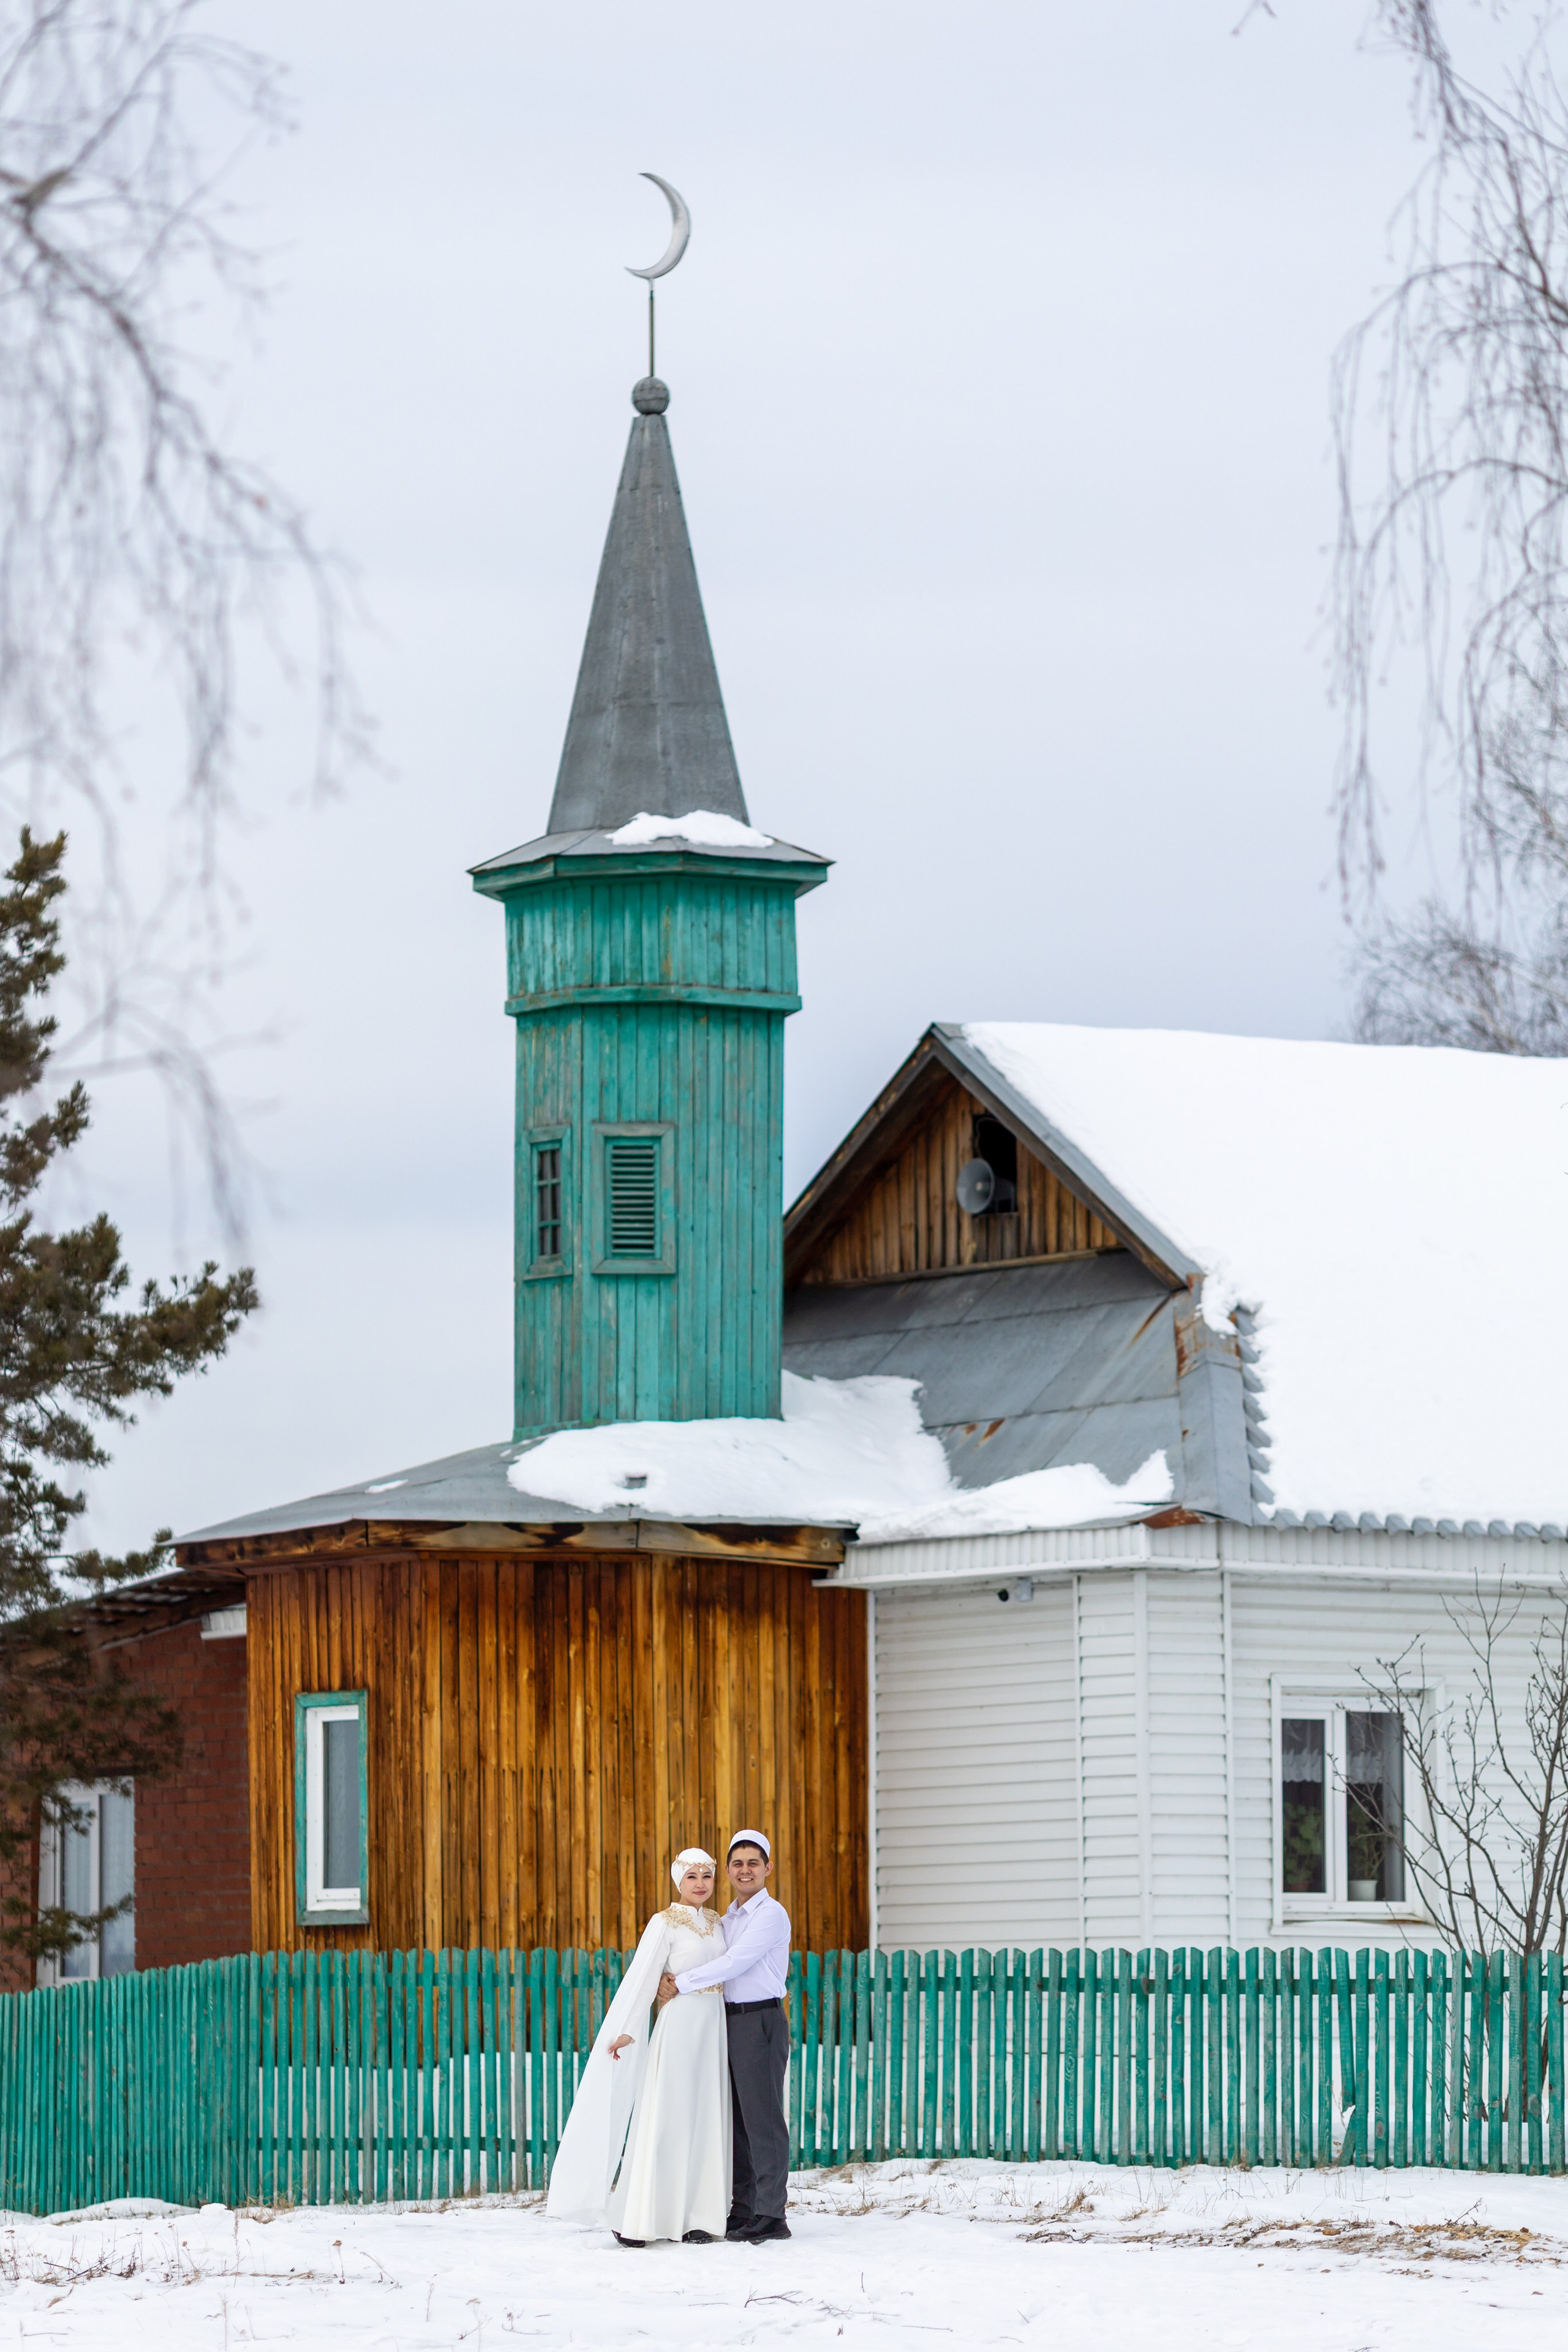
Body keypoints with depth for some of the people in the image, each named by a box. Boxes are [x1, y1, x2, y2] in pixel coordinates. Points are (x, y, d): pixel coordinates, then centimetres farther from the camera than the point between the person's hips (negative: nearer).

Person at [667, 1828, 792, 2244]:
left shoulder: (771, 1915, -8)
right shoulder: (728, 1920, 18)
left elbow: (734, 1963, -15)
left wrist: (683, 1982, -10)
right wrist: (670, 1977, 5)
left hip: (762, 2020, -8)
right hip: (731, 2019, 8)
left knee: (763, 2118, -8)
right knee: (736, 2119, 9)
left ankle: (771, 2215, -8)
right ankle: (743, 2211, 14)